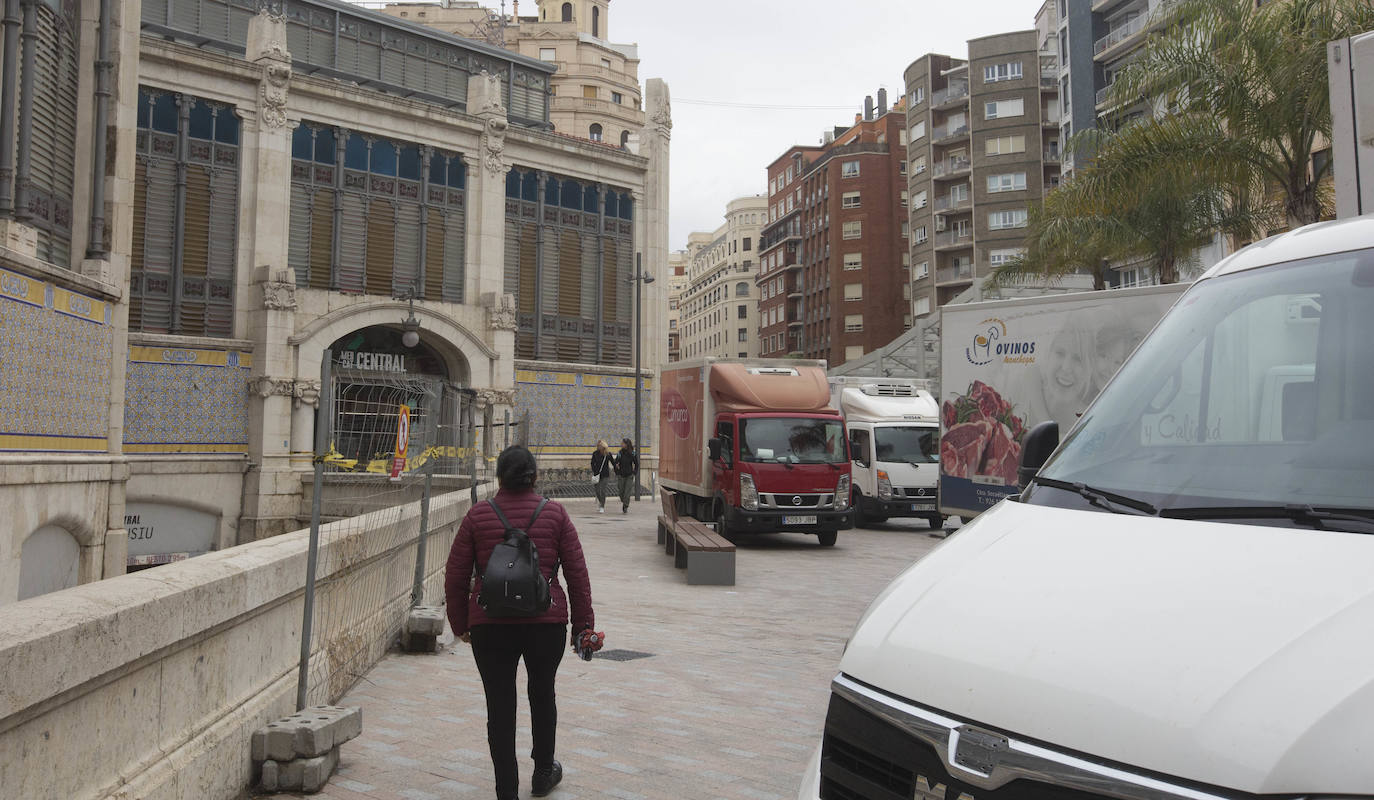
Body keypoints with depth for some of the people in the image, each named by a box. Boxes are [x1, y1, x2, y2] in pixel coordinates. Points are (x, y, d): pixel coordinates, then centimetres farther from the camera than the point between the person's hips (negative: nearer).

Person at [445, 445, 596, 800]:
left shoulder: (478, 515, -1)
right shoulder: (555, 514, -1)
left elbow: (455, 577, 2)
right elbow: (578, 574, 0)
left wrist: (461, 624, 14)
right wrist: (583, 624, 8)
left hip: (490, 626, -1)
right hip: (546, 624, 1)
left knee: (500, 706, 7)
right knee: (542, 694, 22)